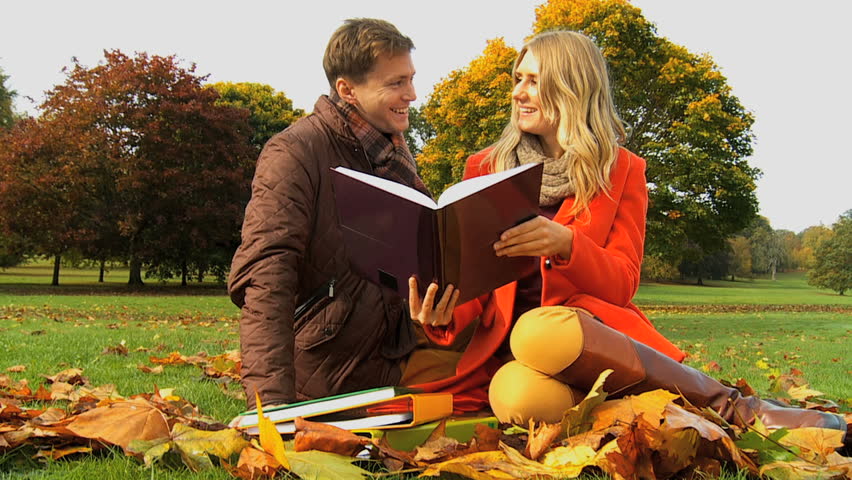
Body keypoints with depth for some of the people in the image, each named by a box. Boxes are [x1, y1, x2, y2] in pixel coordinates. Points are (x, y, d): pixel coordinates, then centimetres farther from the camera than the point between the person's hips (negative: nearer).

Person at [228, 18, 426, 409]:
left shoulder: (395, 153, 12)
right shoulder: (294, 153, -13)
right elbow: (265, 279, -24)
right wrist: (273, 405, -35)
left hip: (391, 373, 7)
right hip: (318, 389, -7)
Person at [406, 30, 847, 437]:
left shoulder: (620, 170, 7)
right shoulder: (485, 168, 12)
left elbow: (622, 284, -1)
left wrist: (566, 245, -21)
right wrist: (446, 319, -16)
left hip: (590, 329, -2)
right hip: (505, 342, 2)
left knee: (540, 330, -40)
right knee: (519, 398, -37)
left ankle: (731, 406, -25)